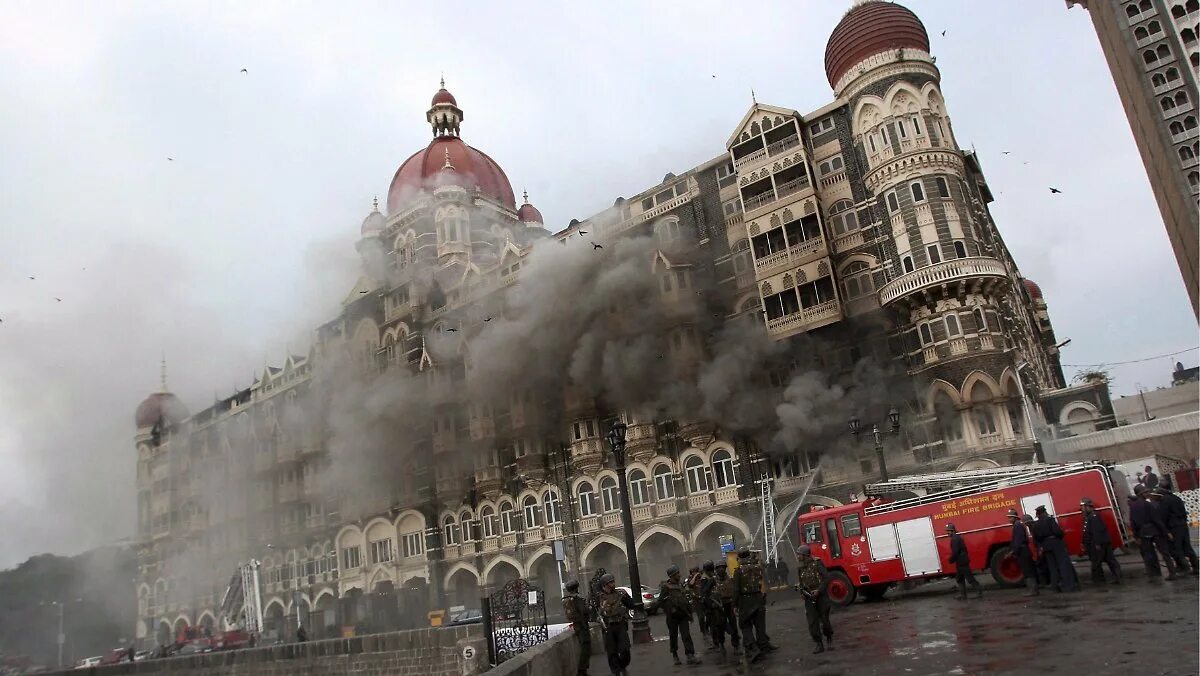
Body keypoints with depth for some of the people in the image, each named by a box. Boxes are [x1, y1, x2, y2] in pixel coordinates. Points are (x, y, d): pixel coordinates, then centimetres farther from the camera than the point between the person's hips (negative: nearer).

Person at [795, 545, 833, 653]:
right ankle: (819, 645, 5)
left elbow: (826, 578, -12)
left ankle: (829, 639, 25)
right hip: (809, 598, 4)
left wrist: (818, 590, -19)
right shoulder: (799, 568, 7)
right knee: (812, 623, -2)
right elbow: (799, 583, 15)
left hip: (821, 596, -4)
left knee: (824, 620, 0)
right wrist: (800, 588, -7)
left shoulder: (817, 564, -10)